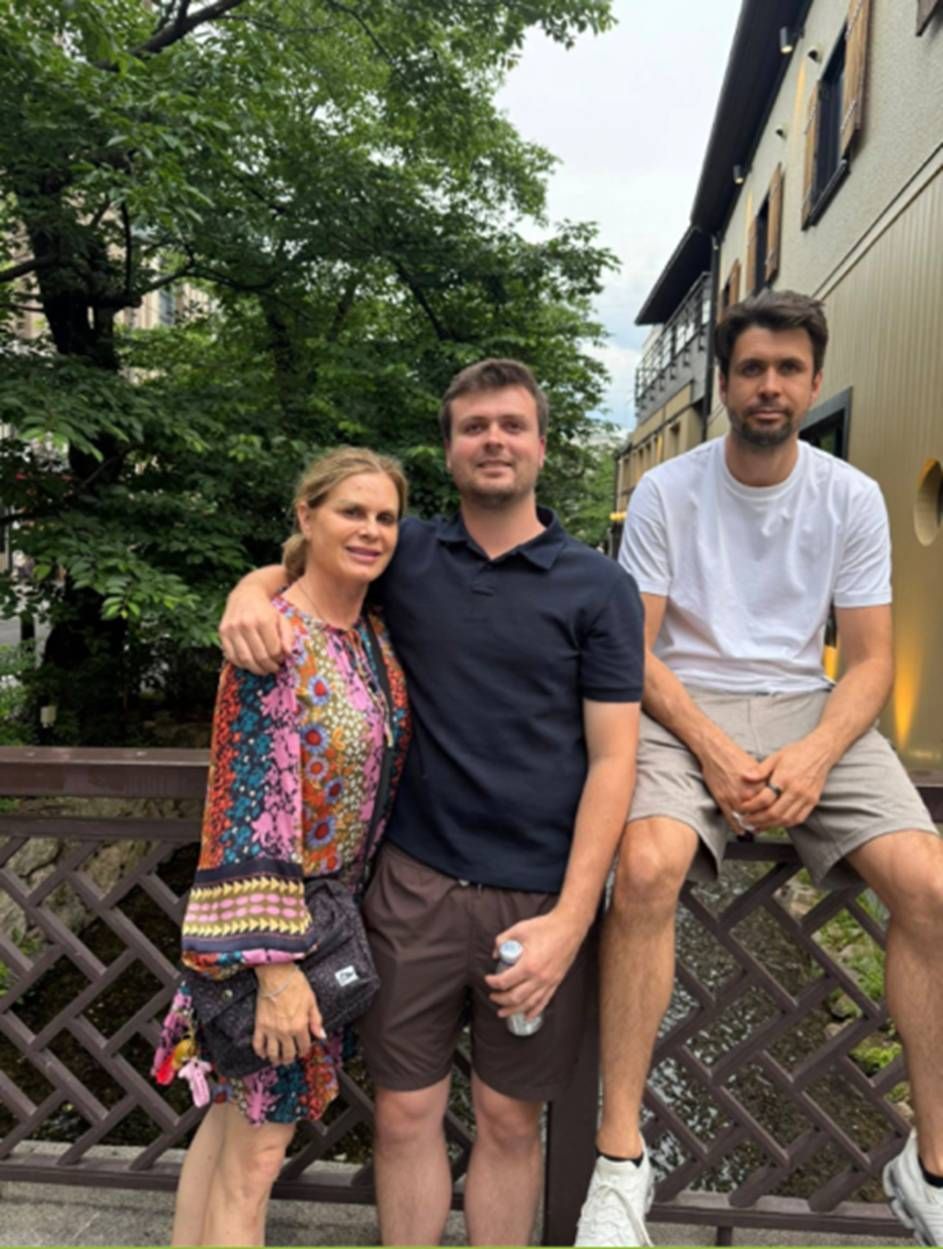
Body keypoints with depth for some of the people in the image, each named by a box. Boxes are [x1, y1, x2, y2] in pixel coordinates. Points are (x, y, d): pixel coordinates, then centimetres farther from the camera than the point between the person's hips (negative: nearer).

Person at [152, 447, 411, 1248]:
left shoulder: (376, 634, 4)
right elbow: (251, 810, -22)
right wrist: (275, 961, -22)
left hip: (340, 910, 8)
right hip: (275, 918, -7)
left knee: (237, 1114, 22)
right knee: (258, 1145, 8)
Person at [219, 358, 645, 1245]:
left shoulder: (599, 588, -2)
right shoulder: (406, 555, 4)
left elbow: (612, 759, -5)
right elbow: (298, 566, 18)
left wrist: (569, 919, -12)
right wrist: (248, 594, -8)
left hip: (537, 897, -1)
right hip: (416, 882, 2)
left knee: (509, 1121, 14)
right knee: (405, 1114, 11)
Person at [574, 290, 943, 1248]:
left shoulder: (852, 498, 6)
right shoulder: (666, 491, 0)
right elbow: (635, 652, -4)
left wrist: (814, 755, -16)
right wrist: (715, 751, -19)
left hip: (808, 707, 3)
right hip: (686, 707, -2)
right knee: (645, 865, -31)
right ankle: (620, 1160, -16)